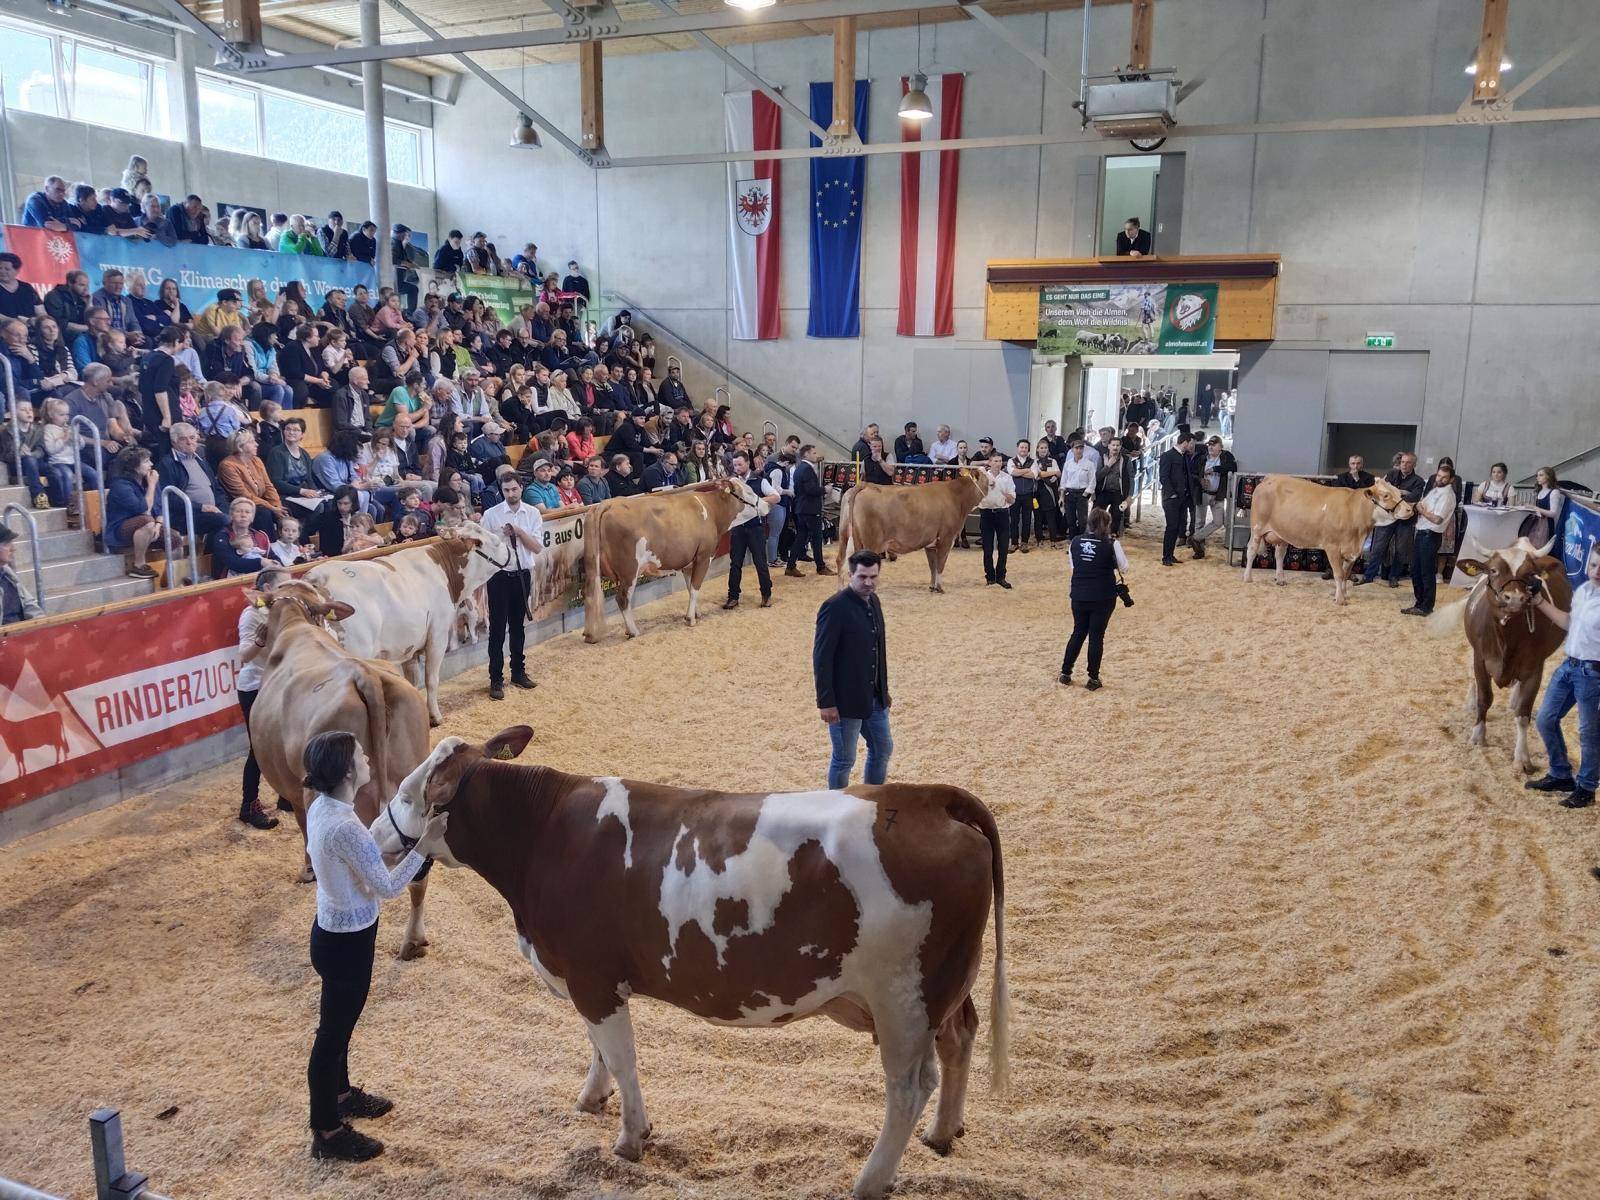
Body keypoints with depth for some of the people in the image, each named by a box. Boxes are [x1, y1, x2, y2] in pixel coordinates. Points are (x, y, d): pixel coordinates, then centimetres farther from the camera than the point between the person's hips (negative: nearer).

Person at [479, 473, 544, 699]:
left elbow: (538, 547, -4)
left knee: (517, 626, 17)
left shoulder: (532, 513, 1)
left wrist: (519, 532, -16)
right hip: (499, 576, -3)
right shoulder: (491, 515, -6)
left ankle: (518, 672, 30)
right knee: (497, 629, -1)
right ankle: (496, 679, 5)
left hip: (522, 575, 3)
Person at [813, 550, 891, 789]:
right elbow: (821, 658, -19)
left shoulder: (873, 601, 6)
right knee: (844, 759, 5)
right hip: (845, 700, -8)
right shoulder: (834, 607, -19)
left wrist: (884, 691, 17)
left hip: (874, 698, 8)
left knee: (882, 749, 18)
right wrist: (826, 703, -19)